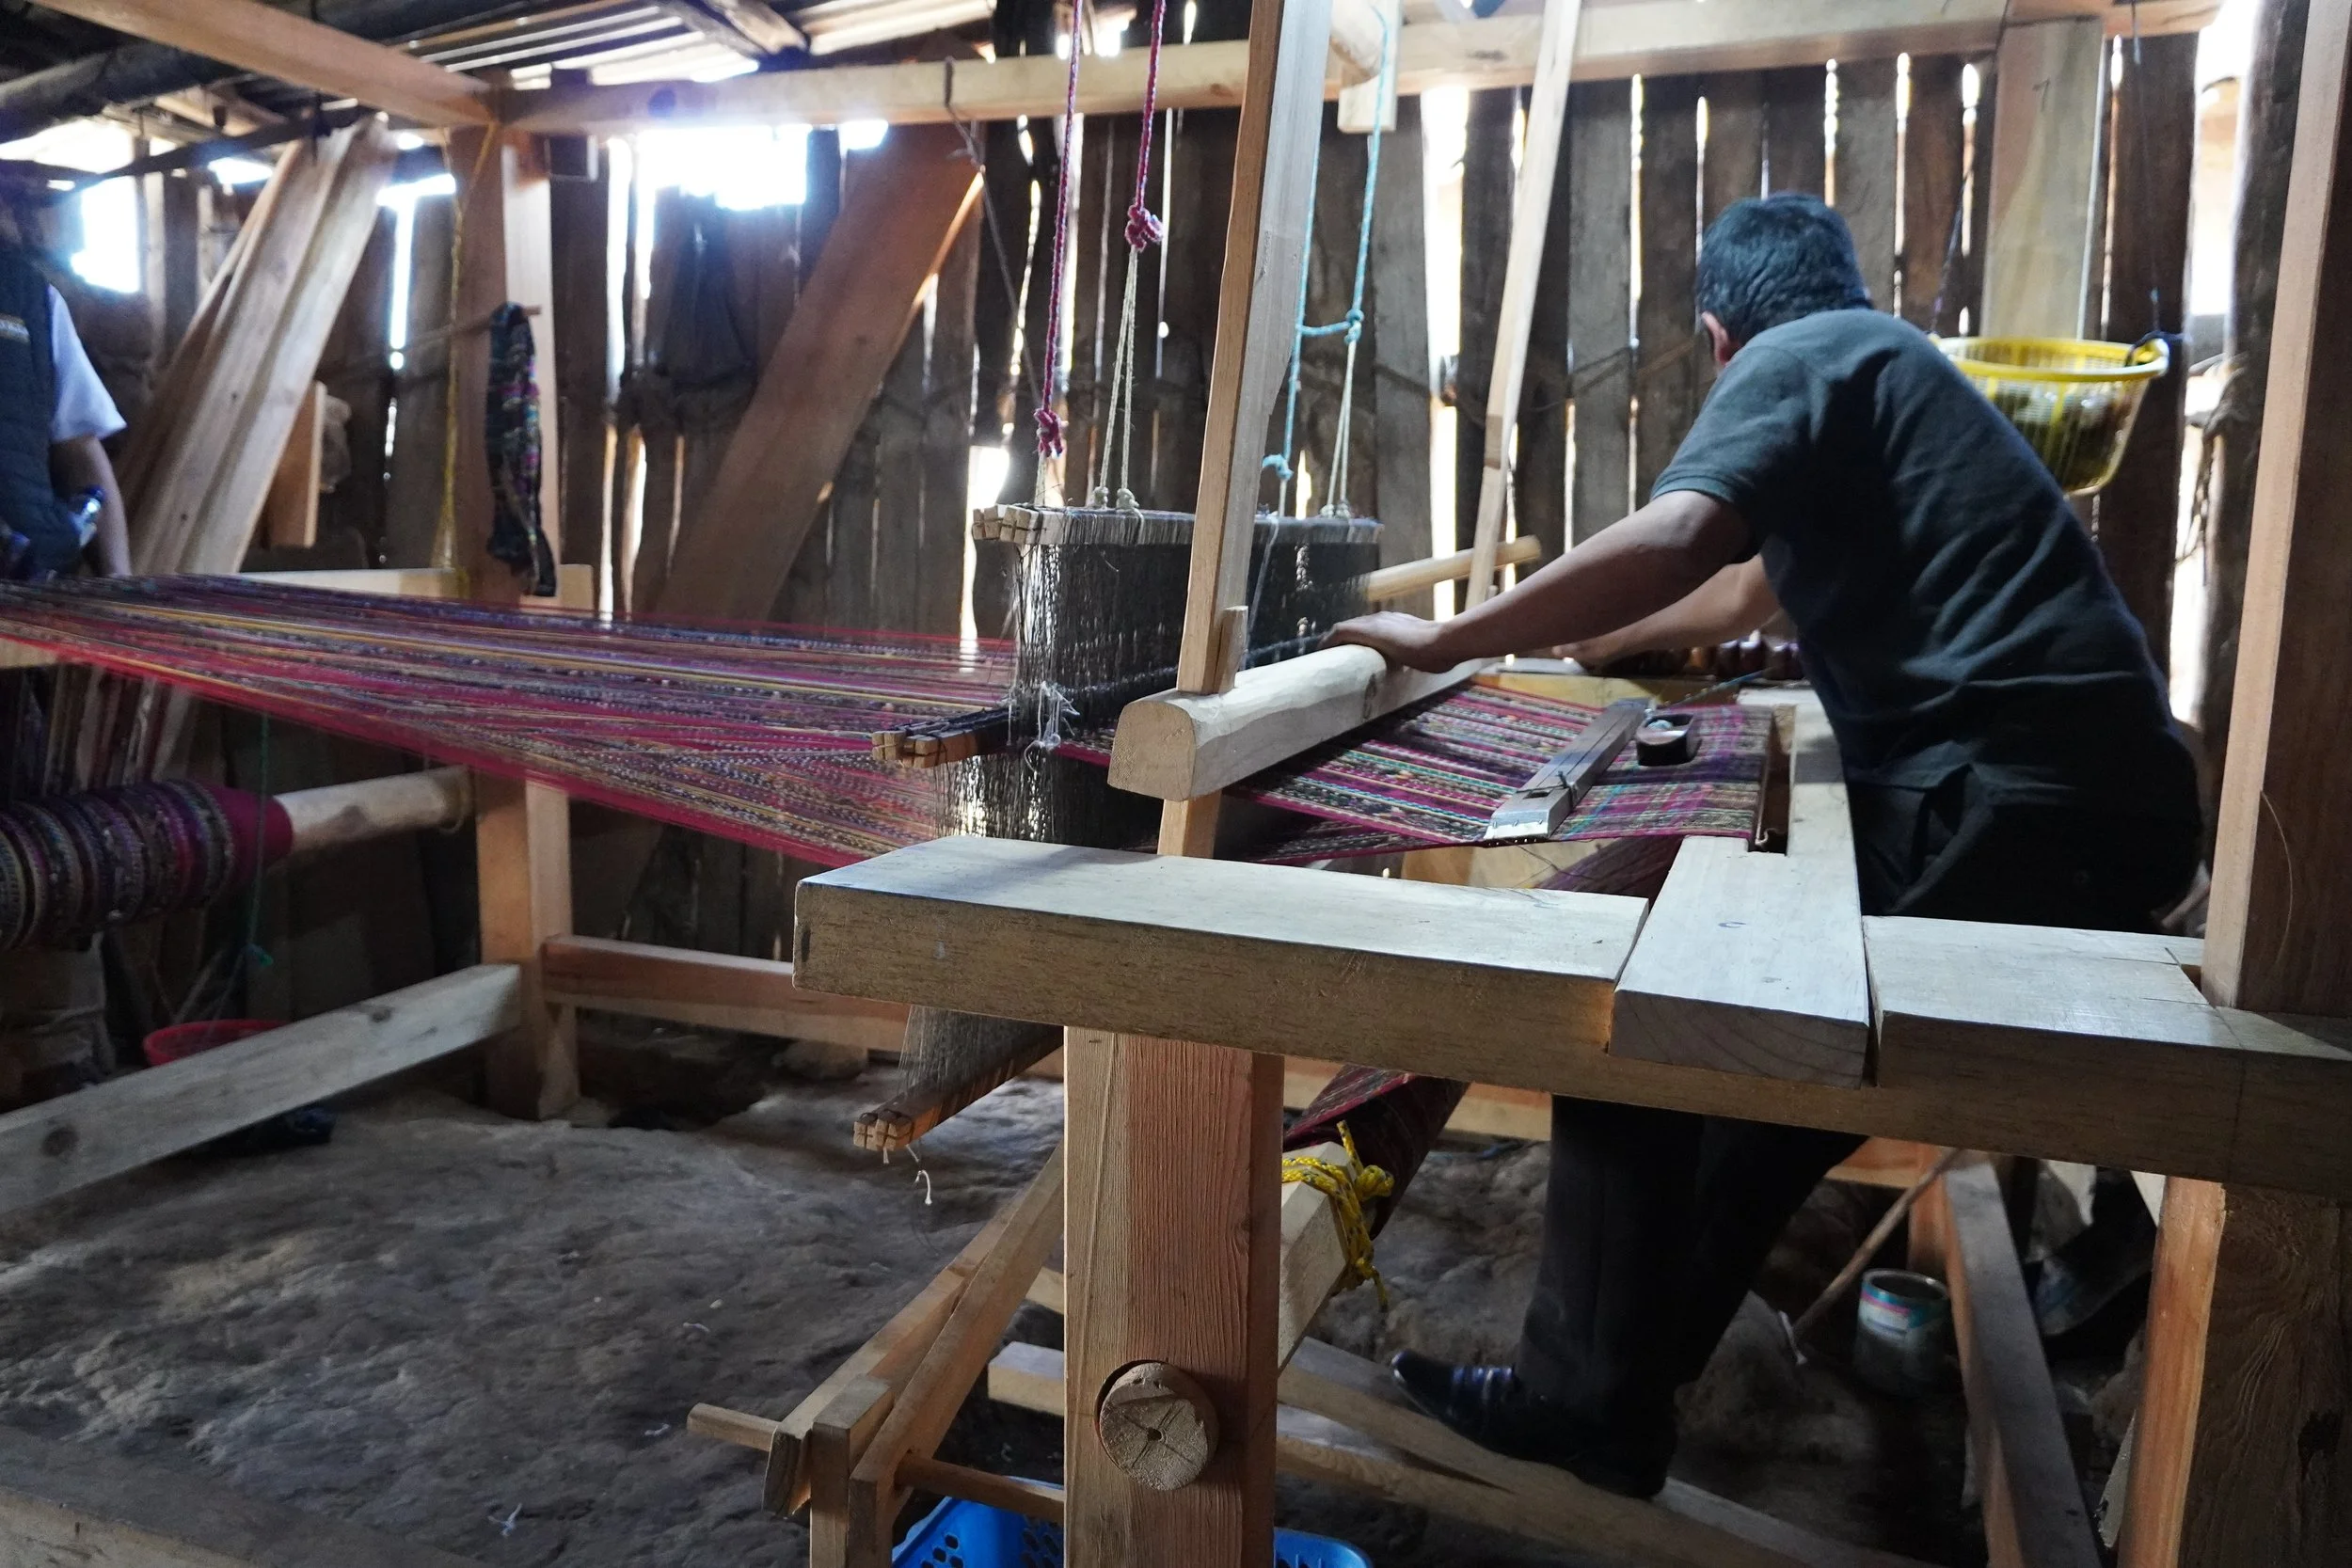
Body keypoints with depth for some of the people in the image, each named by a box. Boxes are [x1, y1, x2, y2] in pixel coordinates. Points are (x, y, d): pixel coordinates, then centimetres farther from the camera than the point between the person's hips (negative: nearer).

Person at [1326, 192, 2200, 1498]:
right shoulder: (1878, 366, 29)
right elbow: (1745, 591, 40)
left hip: (2013, 799, -10)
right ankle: (1622, 1377, 25)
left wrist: (1447, 641, -13)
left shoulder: (1795, 360, -1)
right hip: (2093, 796, 10)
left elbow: (1668, 545, -22)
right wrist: (1562, 641, 49)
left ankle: (1589, 1402, 6)